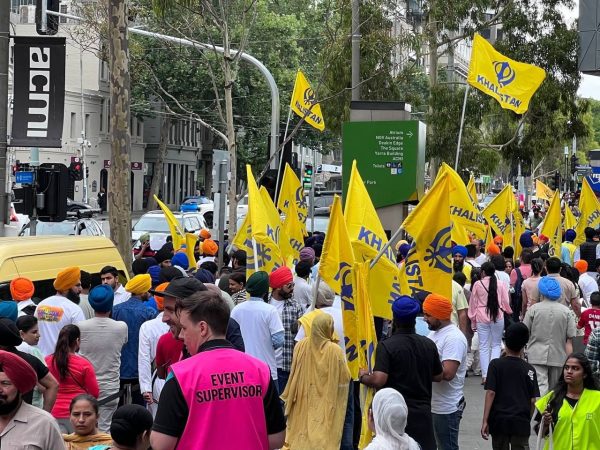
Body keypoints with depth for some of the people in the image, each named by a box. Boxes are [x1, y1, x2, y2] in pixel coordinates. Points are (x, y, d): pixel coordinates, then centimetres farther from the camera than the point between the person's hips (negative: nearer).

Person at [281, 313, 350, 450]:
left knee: (304, 428, 14)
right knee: (324, 436, 4)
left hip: (304, 402, 3)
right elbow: (344, 378, -8)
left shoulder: (301, 345, -8)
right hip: (326, 404, -3)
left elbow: (293, 376, 1)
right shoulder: (334, 350, -17)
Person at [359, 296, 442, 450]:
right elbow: (438, 376, 12)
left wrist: (363, 377, -3)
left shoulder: (386, 346, -14)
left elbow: (378, 380, -23)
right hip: (422, 412, 4)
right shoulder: (429, 345, 1)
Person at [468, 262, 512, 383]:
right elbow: (506, 302, 2)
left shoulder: (477, 284, -4)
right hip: (497, 317, 0)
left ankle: (485, 375, 5)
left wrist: (473, 321, 12)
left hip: (482, 318, 0)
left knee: (484, 346, 6)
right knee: (496, 345, 13)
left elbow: (473, 304, 2)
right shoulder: (501, 284, -3)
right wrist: (509, 311, 24)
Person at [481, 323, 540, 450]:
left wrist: (485, 420, -8)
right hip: (521, 422, 0)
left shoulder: (496, 365, -3)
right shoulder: (529, 369, 1)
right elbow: (533, 400, 1)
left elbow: (491, 393, -9)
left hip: (499, 421, 0)